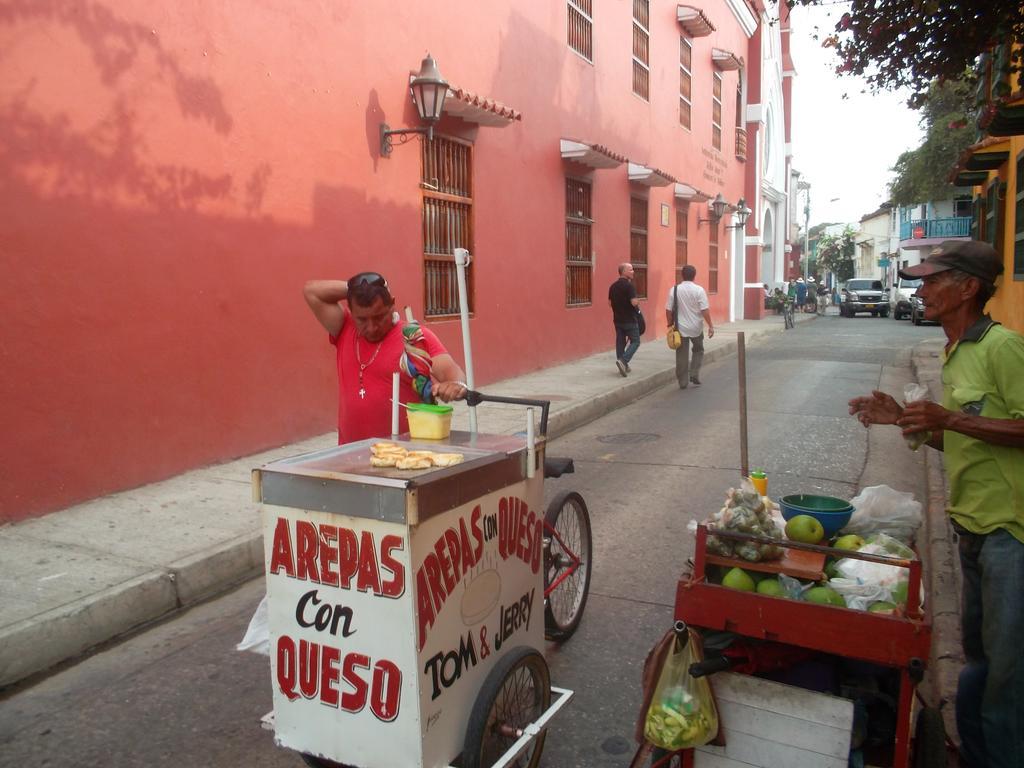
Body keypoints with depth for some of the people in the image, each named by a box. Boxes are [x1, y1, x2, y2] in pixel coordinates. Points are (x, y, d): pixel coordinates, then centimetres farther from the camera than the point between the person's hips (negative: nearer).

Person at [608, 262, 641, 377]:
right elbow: (634, 302, -23)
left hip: (618, 319, 7)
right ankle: (623, 361, -15)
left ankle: (623, 366, 14)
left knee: (620, 342, 11)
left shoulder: (613, 286, 7)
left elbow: (610, 303, 13)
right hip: (629, 319, -7)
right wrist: (638, 302, -2)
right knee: (635, 341, 2)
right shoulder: (629, 285, -16)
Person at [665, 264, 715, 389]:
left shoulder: (674, 290, -4)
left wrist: (670, 324, 11)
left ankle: (683, 382, 12)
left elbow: (668, 310, -2)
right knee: (698, 351, 22)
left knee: (682, 355, 8)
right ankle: (694, 375, 11)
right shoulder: (699, 290, -9)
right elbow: (705, 310, -12)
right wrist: (710, 326, -5)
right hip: (696, 328, -1)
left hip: (680, 328, 1)